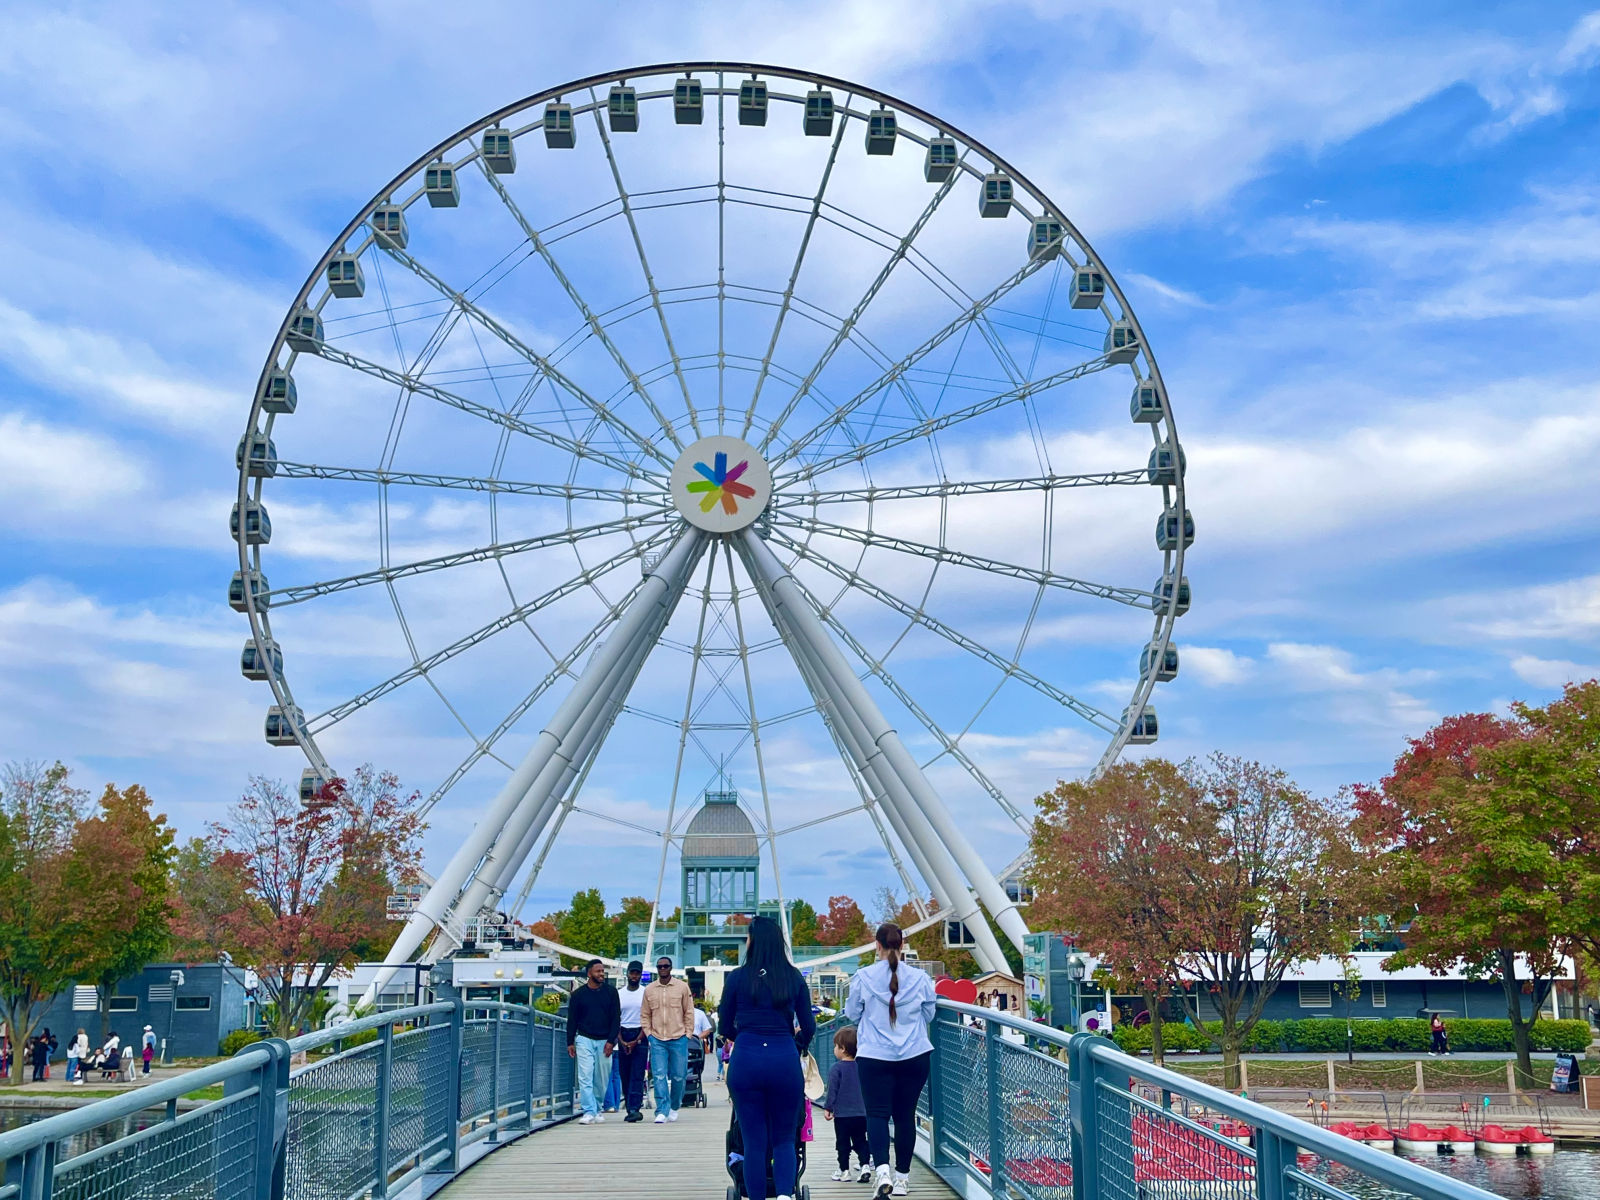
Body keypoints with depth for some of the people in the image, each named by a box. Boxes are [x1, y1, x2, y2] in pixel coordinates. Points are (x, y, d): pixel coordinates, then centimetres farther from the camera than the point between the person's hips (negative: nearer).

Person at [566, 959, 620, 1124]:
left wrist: (611, 1040, -6)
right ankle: (589, 1112, -10)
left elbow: (615, 1018, 2)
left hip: (604, 1041, 1)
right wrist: (570, 1042, 3)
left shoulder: (610, 992, 2)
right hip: (584, 1039, -1)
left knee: (601, 1079, 5)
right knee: (585, 1077, -9)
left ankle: (597, 1110, 18)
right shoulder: (578, 994, 2)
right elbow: (572, 1019, 6)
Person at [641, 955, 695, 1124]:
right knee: (659, 1076, -7)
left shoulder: (682, 987, 1)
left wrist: (687, 1034, -1)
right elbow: (645, 1015, 12)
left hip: (678, 1039, -1)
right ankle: (662, 1112, -6)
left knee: (679, 1076, 5)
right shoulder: (649, 990, 6)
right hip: (657, 1040, 1)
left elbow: (689, 1013, 4)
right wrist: (649, 1034, 2)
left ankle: (674, 1107, 25)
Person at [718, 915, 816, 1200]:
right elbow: (808, 1027, 8)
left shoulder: (737, 977, 0)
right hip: (785, 1061, 1)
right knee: (784, 1139, 11)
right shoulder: (794, 978, 4)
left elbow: (725, 1026, 7)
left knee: (754, 1142, 9)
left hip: (746, 1060, -1)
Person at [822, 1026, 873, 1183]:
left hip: (842, 1113, -5)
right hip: (861, 1113, 5)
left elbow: (832, 1090, -10)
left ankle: (844, 1171, 8)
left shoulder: (837, 1068, -11)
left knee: (842, 1143, 6)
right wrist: (866, 1106, 24)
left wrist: (827, 1107, -1)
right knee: (860, 1141, 11)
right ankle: (865, 1165, -4)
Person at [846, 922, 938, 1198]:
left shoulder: (863, 977, -7)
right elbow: (929, 1014, 10)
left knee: (877, 1113, 1)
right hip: (915, 1056, 2)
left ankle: (882, 1170, -19)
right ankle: (902, 1177, 19)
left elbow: (852, 1013, 6)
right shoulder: (919, 978, -4)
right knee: (905, 1115, 12)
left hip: (875, 1057, -2)